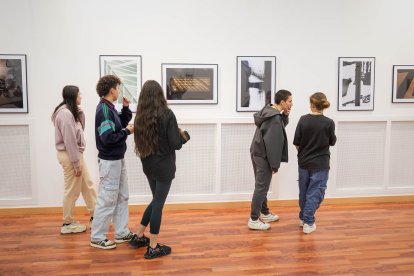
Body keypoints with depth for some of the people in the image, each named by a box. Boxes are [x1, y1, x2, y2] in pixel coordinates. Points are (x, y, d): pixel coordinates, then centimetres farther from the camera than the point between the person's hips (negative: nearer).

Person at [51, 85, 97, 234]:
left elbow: (79, 132, 15)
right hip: (69, 155, -10)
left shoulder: (71, 112, 13)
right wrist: (76, 163, -19)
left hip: (75, 153, 10)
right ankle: (67, 224, 14)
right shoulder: (65, 114, -19)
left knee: (88, 185, 15)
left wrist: (80, 113, 3)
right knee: (72, 190, 1)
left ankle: (95, 215, 25)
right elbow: (69, 140, -22)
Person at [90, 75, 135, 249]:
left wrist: (126, 108, 6)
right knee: (107, 200, 0)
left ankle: (122, 233, 26)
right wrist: (127, 131, -14)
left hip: (118, 160, 10)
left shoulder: (109, 108, 9)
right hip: (110, 161, -10)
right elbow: (107, 138, -26)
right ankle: (97, 238, 12)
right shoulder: (104, 109, -19)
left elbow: (121, 124, 17)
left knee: (122, 197, 16)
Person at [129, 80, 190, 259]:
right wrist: (183, 135, 4)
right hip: (164, 166, -6)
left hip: (148, 164, 6)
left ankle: (138, 236, 29)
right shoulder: (167, 114, -15)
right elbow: (175, 144, -16)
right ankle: (153, 248, 12)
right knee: (158, 203, 3)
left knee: (156, 200, 22)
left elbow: (140, 140, 10)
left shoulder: (140, 116, 2)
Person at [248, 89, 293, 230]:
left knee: (261, 185, 18)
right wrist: (275, 164, -16)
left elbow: (282, 125, 19)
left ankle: (264, 213, 33)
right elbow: (272, 144, -23)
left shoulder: (268, 110, 5)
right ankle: (254, 220, 5)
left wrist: (285, 115, -2)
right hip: (263, 156, -10)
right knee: (261, 187, -2)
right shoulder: (275, 119, -22)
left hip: (257, 153, 10)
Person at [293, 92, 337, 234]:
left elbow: (296, 143, -4)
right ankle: (308, 222, 8)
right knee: (315, 193, 6)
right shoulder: (329, 123, -13)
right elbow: (332, 142, 1)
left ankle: (303, 218, 31)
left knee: (303, 191, 17)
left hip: (304, 162, 3)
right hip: (320, 164, -3)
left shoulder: (303, 120, -9)